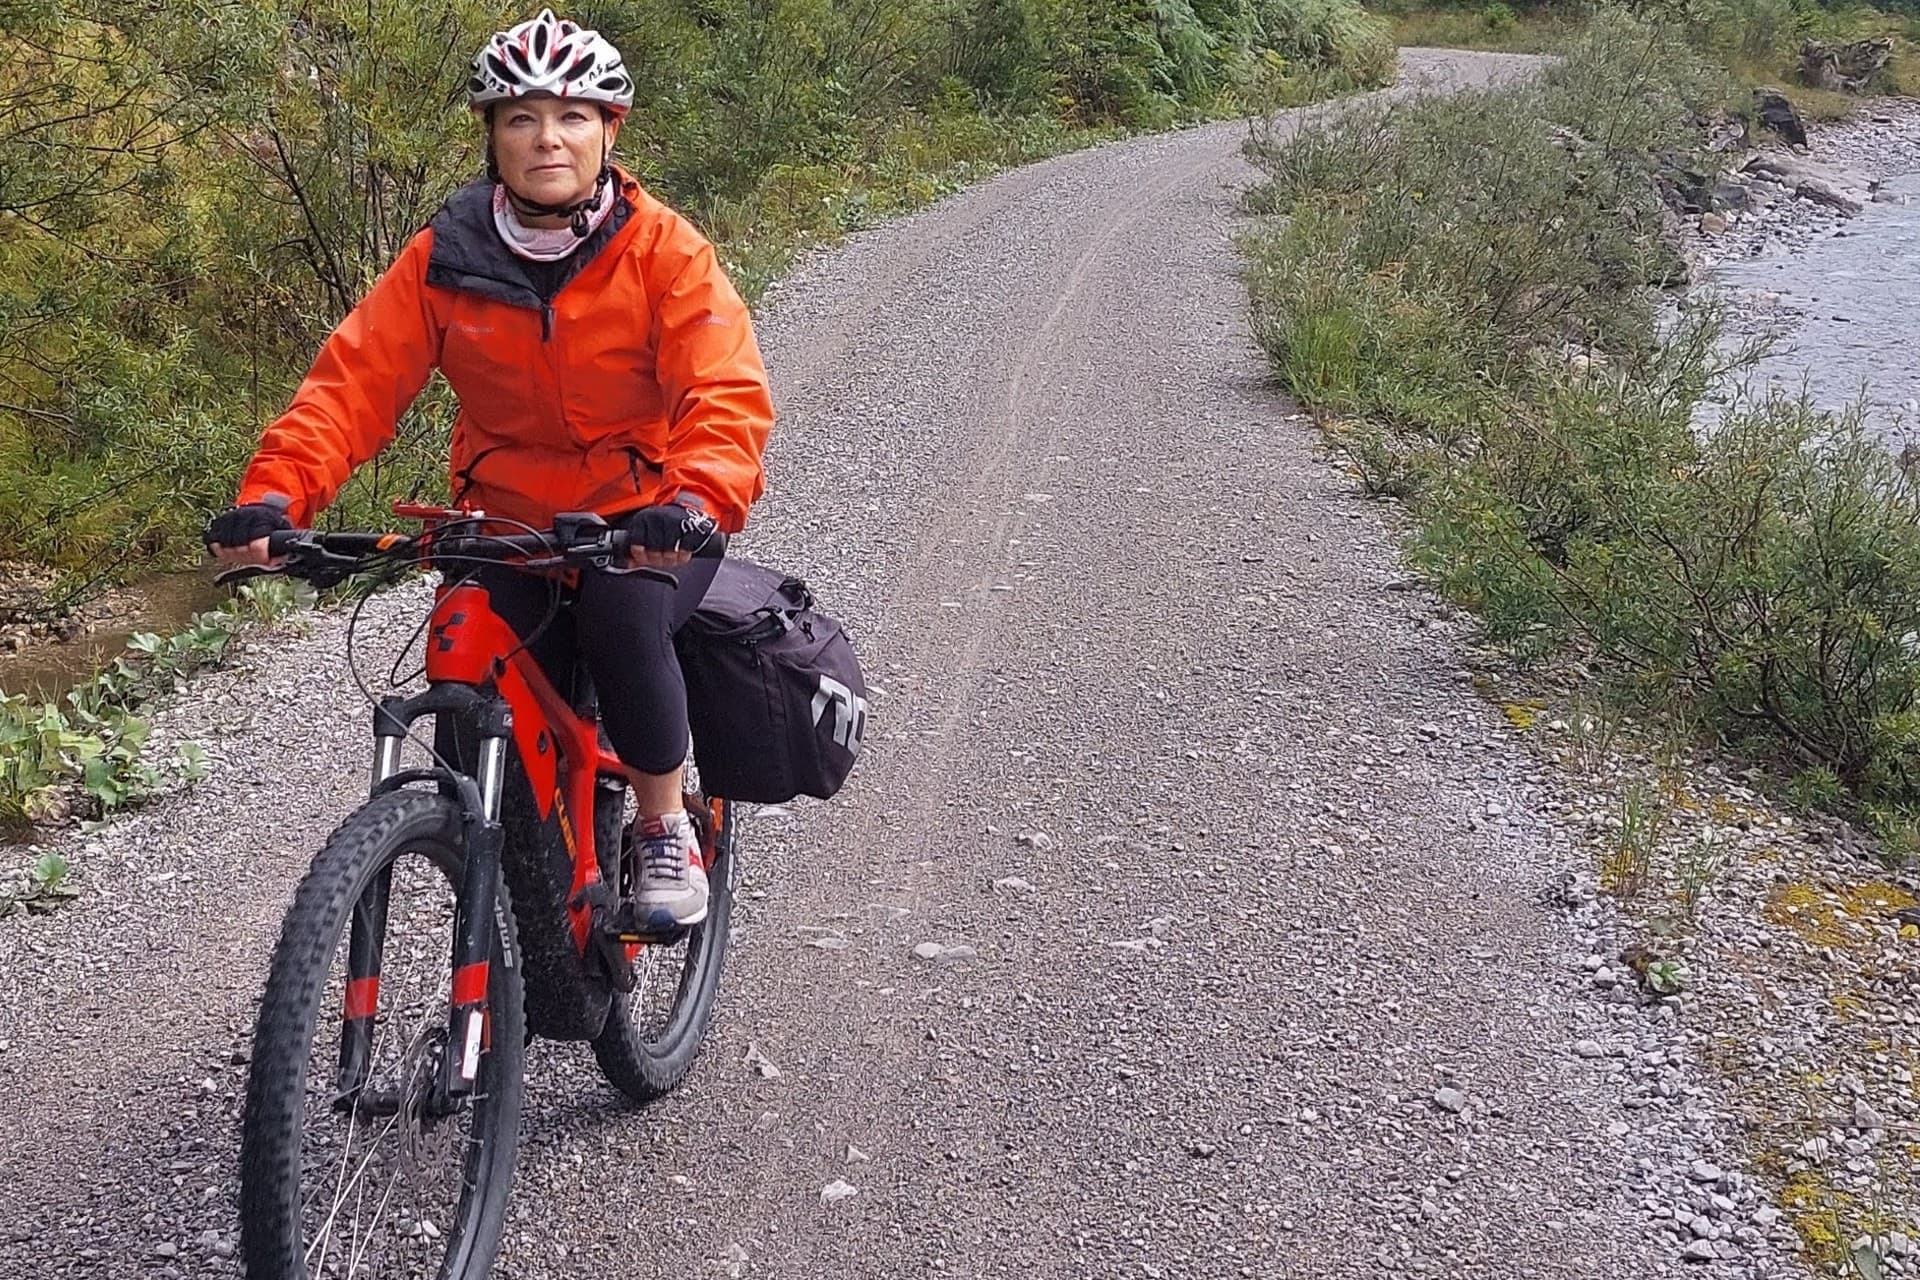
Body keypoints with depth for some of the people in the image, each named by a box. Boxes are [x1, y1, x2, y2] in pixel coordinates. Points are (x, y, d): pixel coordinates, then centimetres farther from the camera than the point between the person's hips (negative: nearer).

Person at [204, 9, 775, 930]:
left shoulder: (665, 252, -12)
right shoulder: (445, 260, -5)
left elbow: (726, 395, -23)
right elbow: (354, 379, -12)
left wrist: (697, 499, -44)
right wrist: (274, 494, -28)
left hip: (648, 526, -2)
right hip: (508, 524, 3)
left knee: (622, 622, -32)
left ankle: (664, 828, -5)